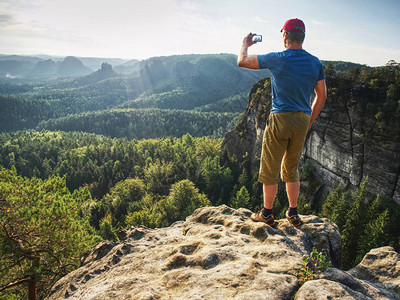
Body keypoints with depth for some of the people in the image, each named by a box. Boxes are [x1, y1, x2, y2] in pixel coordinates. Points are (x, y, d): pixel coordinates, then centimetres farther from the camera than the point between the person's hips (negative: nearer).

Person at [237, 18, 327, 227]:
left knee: (270, 169, 7)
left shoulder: (277, 59, -9)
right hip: (302, 120, 5)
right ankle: (293, 213, 25)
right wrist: (309, 121, 18)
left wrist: (245, 44, 20)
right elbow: (321, 96, 9)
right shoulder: (315, 62, 5)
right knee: (291, 169, 18)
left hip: (280, 118, -5)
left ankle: (267, 214, 17)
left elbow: (242, 62, 0)